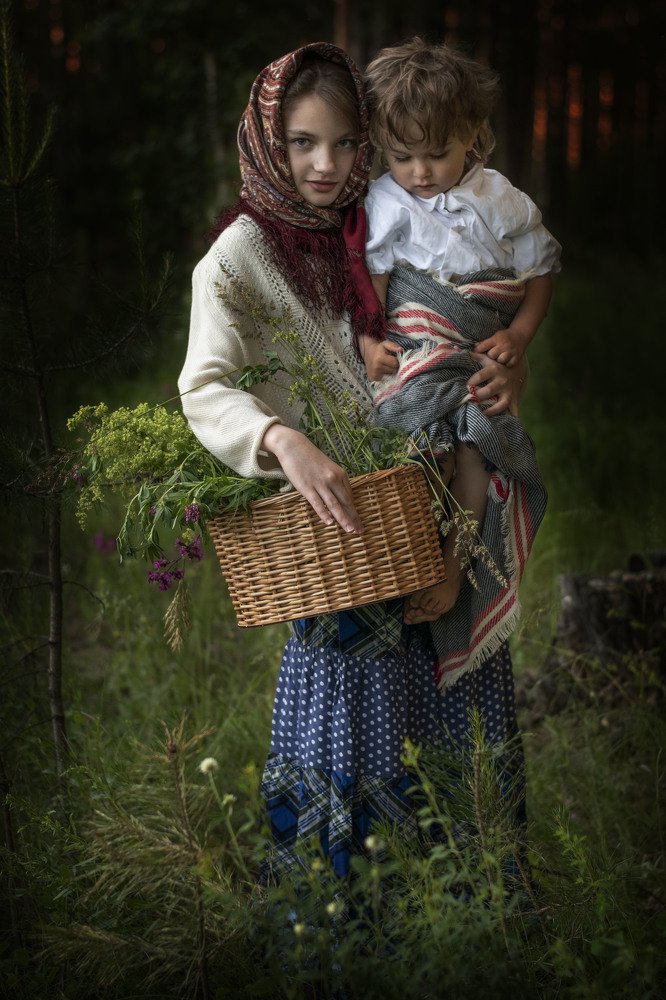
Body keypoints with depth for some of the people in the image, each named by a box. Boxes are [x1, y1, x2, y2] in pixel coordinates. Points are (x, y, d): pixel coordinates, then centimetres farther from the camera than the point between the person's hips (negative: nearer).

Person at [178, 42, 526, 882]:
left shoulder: (376, 234, 7)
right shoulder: (241, 255, -9)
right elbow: (206, 388, -22)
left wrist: (500, 371, -10)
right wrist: (286, 442, -42)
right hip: (331, 526, -5)